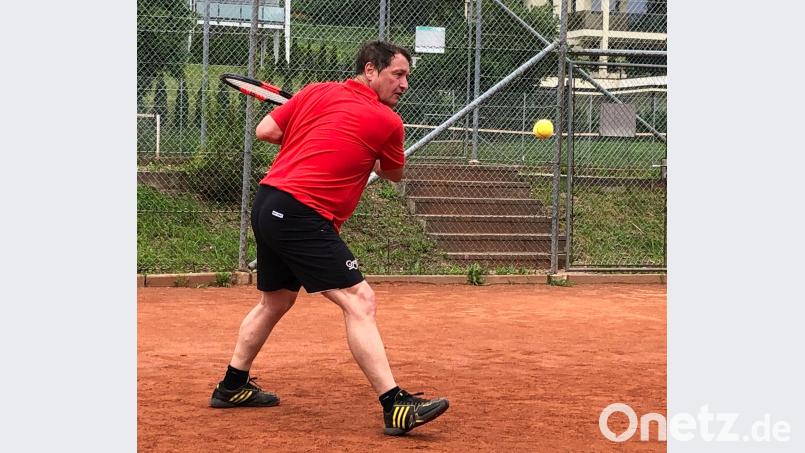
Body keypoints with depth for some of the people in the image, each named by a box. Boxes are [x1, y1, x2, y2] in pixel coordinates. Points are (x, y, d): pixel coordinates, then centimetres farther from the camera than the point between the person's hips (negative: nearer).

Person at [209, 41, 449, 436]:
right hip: (303, 215, -8)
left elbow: (264, 131, 12)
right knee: (359, 301, -13)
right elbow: (394, 174, 16)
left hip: (266, 205, 8)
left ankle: (232, 387, 39)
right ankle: (396, 406, -22)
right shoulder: (387, 122, -2)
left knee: (276, 300, 26)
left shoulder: (316, 92, 12)